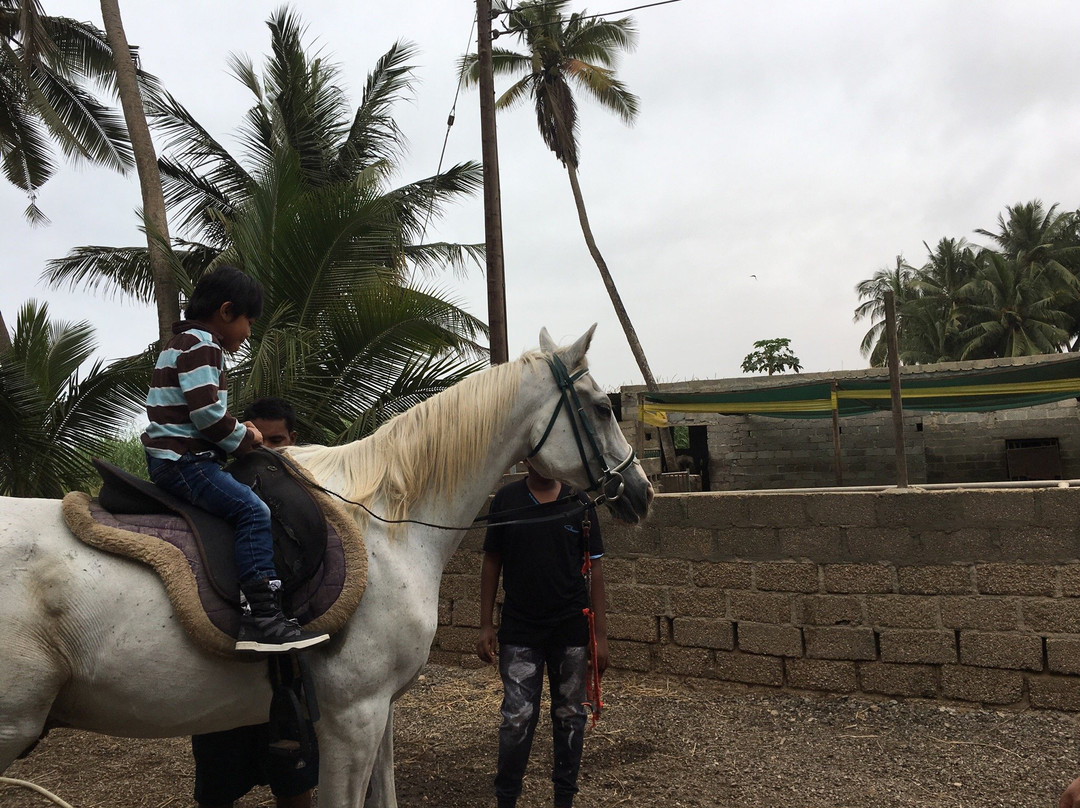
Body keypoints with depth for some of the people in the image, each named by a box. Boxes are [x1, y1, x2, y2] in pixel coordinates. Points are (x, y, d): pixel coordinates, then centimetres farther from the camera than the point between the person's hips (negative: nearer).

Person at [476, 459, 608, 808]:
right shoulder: (506, 500, -1)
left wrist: (600, 635, -3)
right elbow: (491, 563, 3)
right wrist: (486, 625, 0)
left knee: (569, 716, 11)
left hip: (571, 628, 1)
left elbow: (594, 570, 0)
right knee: (517, 718, 0)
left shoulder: (579, 503, -1)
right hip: (519, 630, -1)